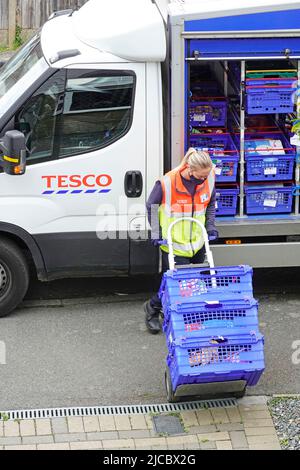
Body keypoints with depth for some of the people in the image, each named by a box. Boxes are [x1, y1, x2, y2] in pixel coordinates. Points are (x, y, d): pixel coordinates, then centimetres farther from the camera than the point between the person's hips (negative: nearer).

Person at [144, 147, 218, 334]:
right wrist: (156, 234, -8)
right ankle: (152, 308, 23)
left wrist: (210, 226, 1)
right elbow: (152, 207, -6)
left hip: (197, 243, 5)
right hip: (173, 245, -5)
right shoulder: (167, 183, -23)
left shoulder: (208, 179, -9)